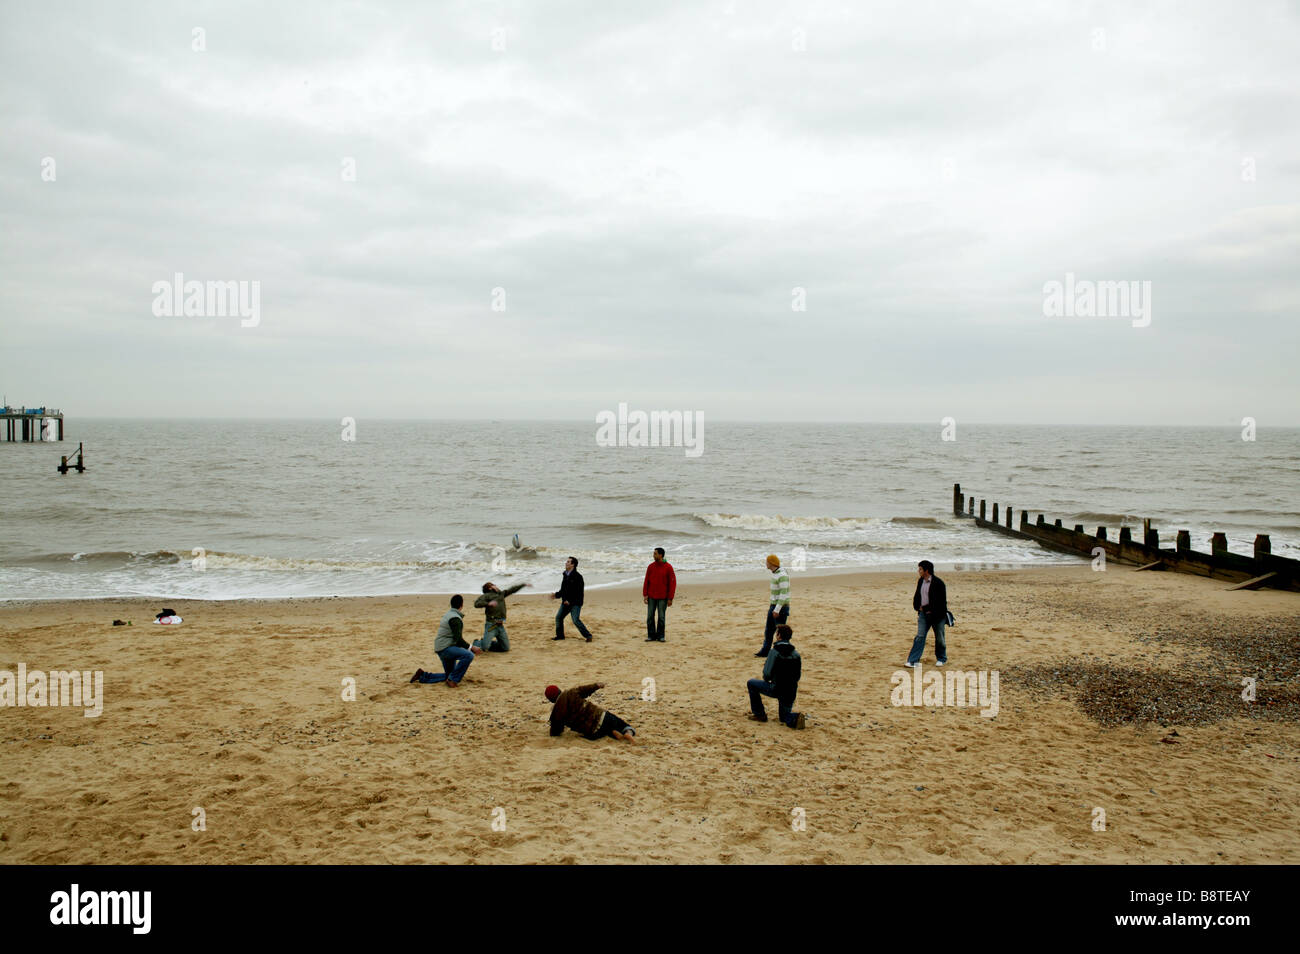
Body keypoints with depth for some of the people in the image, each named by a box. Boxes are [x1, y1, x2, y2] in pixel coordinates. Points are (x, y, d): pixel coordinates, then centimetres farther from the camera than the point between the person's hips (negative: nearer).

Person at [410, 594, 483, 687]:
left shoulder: (448, 614, 15)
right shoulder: (455, 618, -17)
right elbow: (458, 639, -22)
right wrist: (471, 648, -17)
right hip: (445, 648, -10)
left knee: (448, 676, 17)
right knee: (469, 655, -28)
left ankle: (422, 676, 16)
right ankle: (453, 679, -19)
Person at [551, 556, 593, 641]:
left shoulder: (577, 576, -15)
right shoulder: (565, 575, 11)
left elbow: (579, 592, -18)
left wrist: (570, 601, -21)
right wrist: (556, 595, 6)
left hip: (575, 603, -8)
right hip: (566, 602, 8)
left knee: (575, 620, -17)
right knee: (558, 617, 8)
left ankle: (588, 635, -9)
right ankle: (560, 635, 23)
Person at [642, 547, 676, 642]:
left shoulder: (668, 567, -6)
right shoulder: (651, 567, 3)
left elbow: (672, 583, -6)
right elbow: (646, 581, 6)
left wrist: (670, 598, -9)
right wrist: (645, 594, -4)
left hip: (663, 597, -3)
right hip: (651, 596, 3)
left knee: (661, 617, 1)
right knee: (650, 616, 2)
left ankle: (660, 636, 10)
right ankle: (651, 636, 9)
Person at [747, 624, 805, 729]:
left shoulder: (774, 652, -14)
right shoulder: (796, 654, 3)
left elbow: (767, 674, -14)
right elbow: (798, 676, 8)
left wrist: (766, 679, 8)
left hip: (776, 689, -5)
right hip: (791, 692, 5)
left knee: (751, 683, 16)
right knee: (784, 717, 26)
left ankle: (759, 714, 18)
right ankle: (795, 718, -9)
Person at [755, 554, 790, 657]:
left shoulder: (782, 575, -21)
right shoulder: (775, 573, 11)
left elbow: (784, 593, -25)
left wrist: (777, 610, -26)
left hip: (781, 607, -10)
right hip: (774, 606, 10)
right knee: (768, 629, 14)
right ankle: (765, 651, 24)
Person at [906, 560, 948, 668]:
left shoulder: (938, 583, -15)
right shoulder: (920, 581, 7)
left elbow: (942, 600, -16)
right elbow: (917, 595, 18)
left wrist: (932, 611, -13)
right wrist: (918, 607, 3)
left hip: (937, 615, -5)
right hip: (923, 613, 5)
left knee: (939, 638, 9)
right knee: (919, 636, -2)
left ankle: (941, 658, 28)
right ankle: (913, 661, -6)